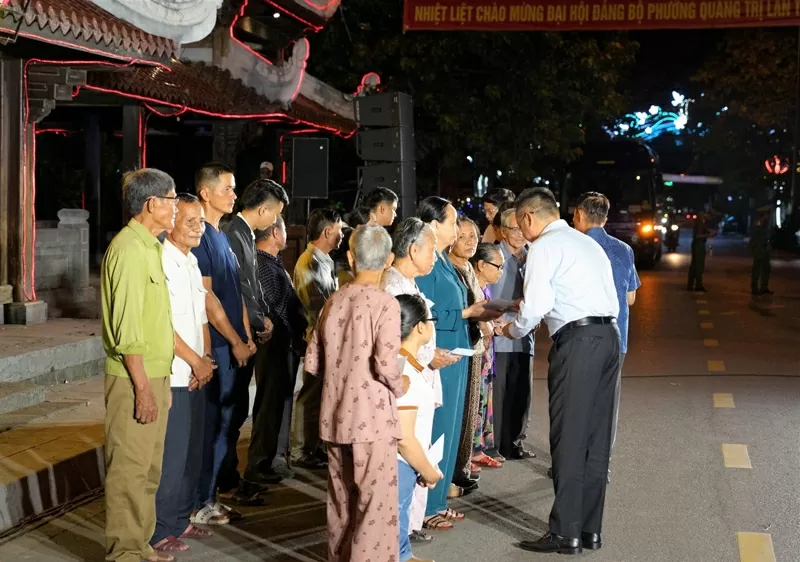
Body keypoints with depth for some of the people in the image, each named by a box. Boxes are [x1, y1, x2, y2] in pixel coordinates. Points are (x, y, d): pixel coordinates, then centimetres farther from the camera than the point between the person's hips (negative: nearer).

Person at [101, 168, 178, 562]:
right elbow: (127, 326, -20)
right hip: (134, 378, -10)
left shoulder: (149, 247, 15)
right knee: (129, 470, -2)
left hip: (153, 375, 10)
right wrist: (142, 386, -21)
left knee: (148, 470, 15)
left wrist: (157, 381, 16)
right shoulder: (129, 249, -16)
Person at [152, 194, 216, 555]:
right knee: (170, 456, -3)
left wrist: (206, 358, 3)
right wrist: (196, 361, -11)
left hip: (196, 375, 9)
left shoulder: (192, 261, 14)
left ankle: (181, 520, 27)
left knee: (192, 453, 15)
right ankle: (159, 531, 8)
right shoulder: (161, 261, -14)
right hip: (172, 377, -9)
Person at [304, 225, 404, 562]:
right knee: (376, 504, 1)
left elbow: (312, 362, 7)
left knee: (341, 500, 17)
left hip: (334, 417, 6)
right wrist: (399, 388, -1)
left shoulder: (332, 302, 5)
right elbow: (386, 365, -20)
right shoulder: (384, 303, -12)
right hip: (372, 417, -6)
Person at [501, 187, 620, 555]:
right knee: (595, 437, 10)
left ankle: (565, 534, -1)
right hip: (608, 335, 9)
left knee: (569, 438, -4)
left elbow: (536, 305, -12)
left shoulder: (545, 246, -3)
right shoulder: (589, 244, 24)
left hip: (577, 341, -8)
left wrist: (513, 330, 7)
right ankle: (590, 530, 15)